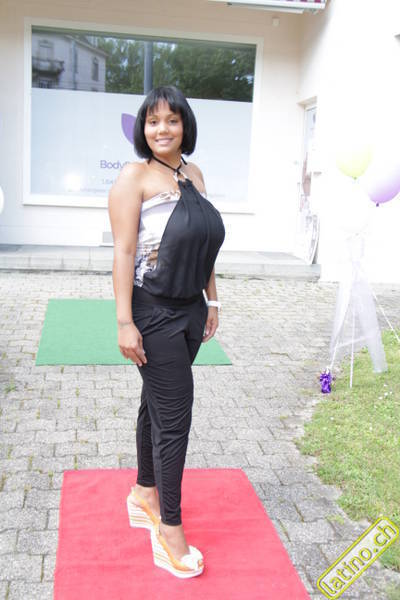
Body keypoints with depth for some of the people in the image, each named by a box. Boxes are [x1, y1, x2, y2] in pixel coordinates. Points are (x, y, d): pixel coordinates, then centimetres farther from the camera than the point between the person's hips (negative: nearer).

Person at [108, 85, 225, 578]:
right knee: (173, 417, -3)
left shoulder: (194, 175, 10)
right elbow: (123, 252, -16)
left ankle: (144, 492, 38)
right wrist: (125, 322, -19)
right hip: (154, 313, -7)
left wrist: (211, 301, 16)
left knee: (157, 403, 19)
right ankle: (169, 531, 12)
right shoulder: (134, 176, -11)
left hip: (190, 310, 7)